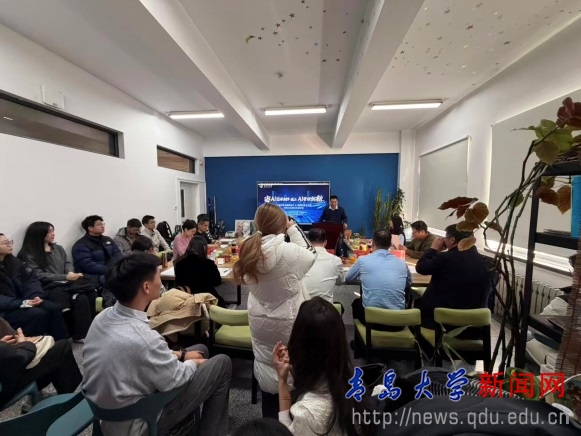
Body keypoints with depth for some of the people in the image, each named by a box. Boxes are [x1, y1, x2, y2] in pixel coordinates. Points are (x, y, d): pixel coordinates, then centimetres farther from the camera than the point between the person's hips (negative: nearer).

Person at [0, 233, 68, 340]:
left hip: (20, 302, 6)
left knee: (53, 308, -17)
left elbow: (30, 279, 4)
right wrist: (22, 303, -26)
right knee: (38, 314, -27)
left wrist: (36, 296, -14)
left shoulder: (14, 261, 8)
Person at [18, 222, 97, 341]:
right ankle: (81, 335, -19)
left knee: (91, 290, -26)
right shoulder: (29, 254, 2)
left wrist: (71, 273, -8)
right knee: (80, 299, -31)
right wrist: (65, 277, -16)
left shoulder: (58, 248, 21)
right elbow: (40, 276, -8)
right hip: (49, 287, -5)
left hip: (66, 283, 5)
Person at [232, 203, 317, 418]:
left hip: (259, 319, 5)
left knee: (266, 364, 21)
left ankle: (269, 420, 42)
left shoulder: (249, 249, -13)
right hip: (287, 320, -4)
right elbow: (311, 254, -8)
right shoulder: (289, 251, -27)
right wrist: (294, 228, -5)